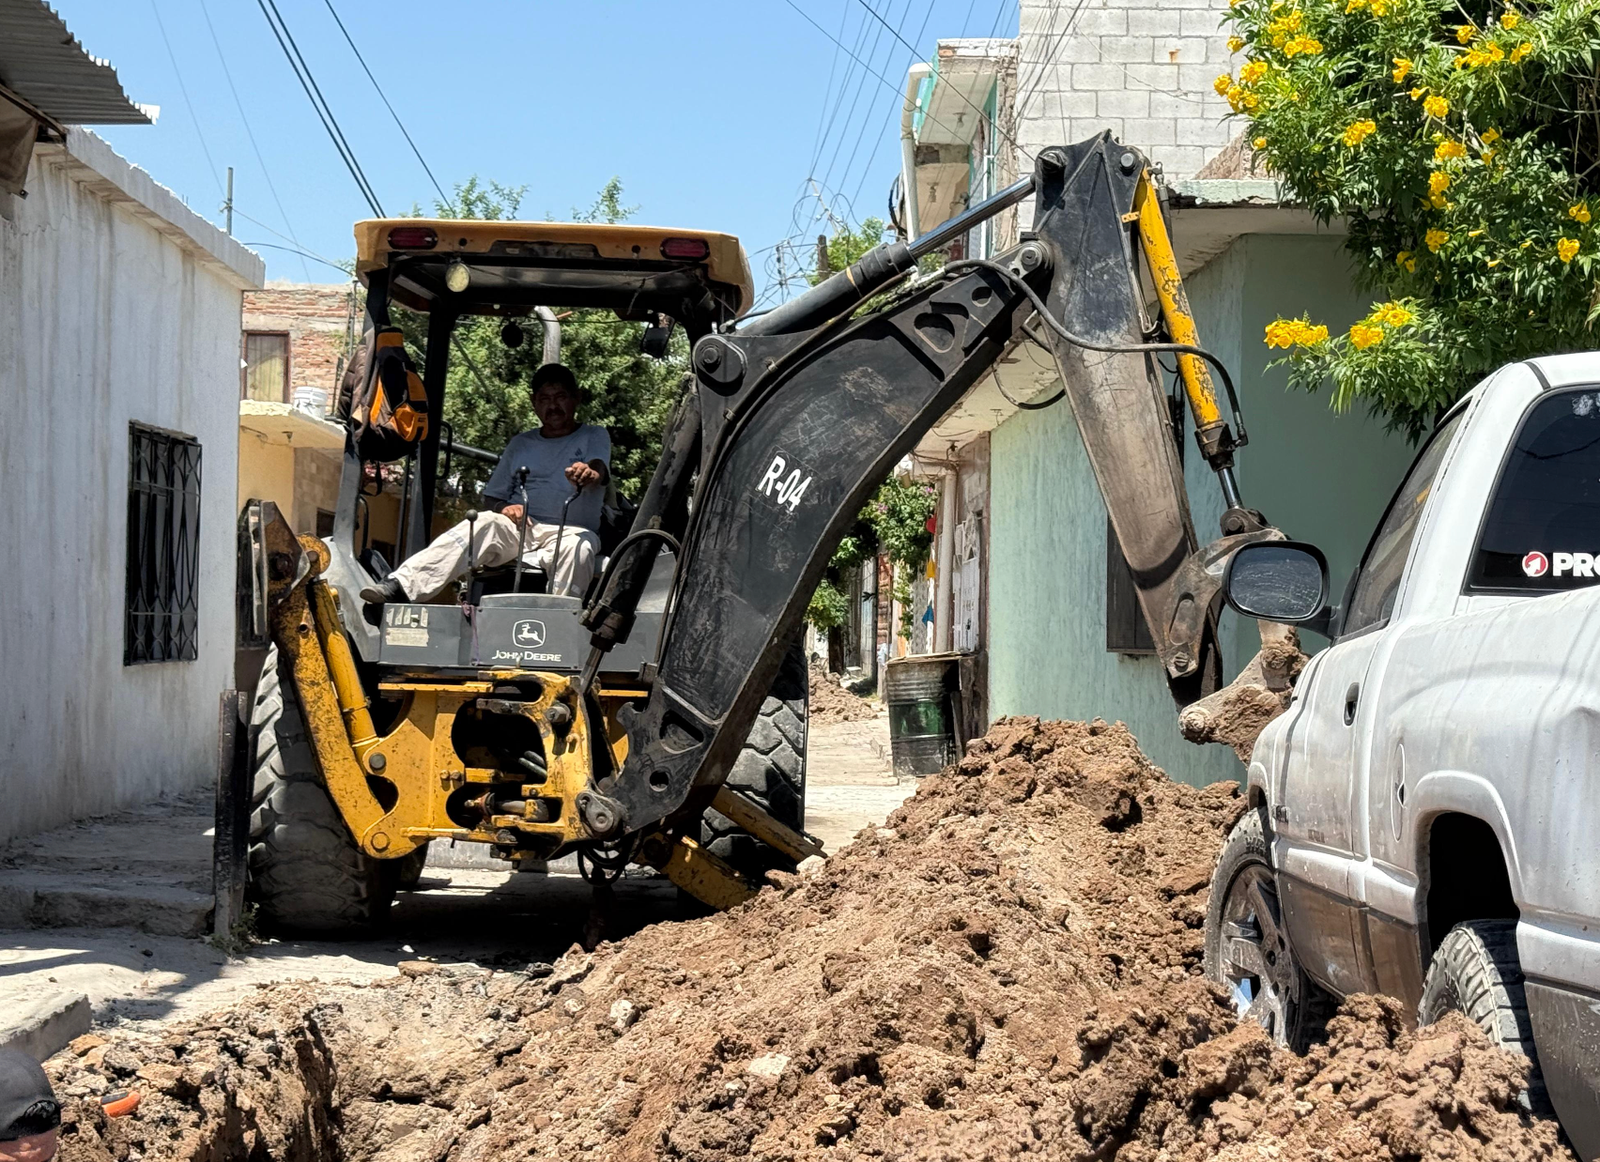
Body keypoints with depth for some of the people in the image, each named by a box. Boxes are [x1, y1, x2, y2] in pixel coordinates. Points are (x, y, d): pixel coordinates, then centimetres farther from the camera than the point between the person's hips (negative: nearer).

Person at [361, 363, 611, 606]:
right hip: (519, 528, 2)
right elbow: (491, 497, 22)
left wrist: (590, 474, -36)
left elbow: (599, 470, -9)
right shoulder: (521, 444, 25)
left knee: (578, 549, -37)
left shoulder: (594, 437, 14)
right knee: (485, 524, -29)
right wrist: (504, 509, -5)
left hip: (570, 531, -2)